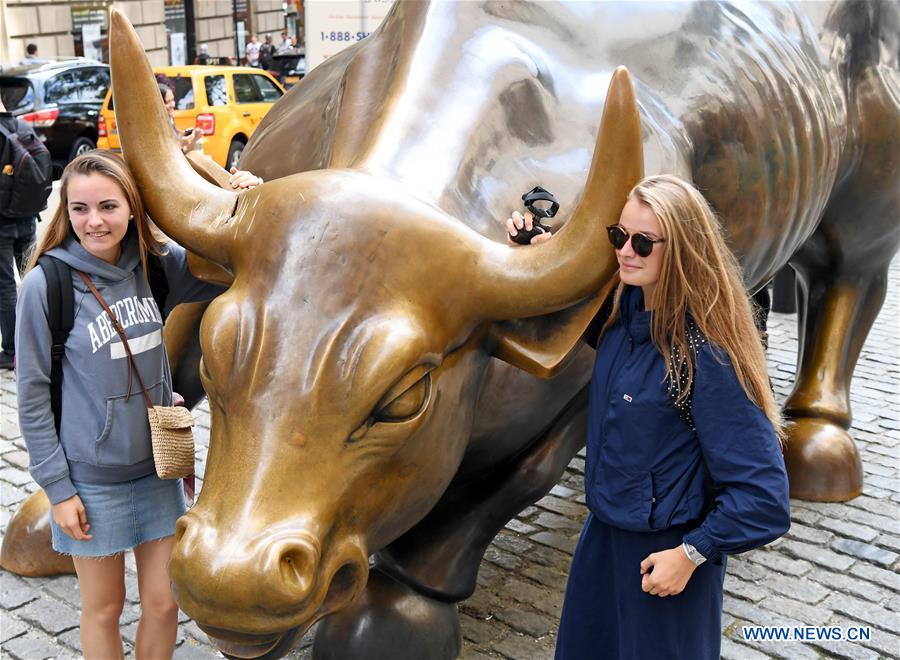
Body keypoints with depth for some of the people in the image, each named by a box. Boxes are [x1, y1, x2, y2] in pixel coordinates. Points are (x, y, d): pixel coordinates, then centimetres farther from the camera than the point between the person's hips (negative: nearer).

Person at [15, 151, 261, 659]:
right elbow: (33, 394, -8)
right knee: (104, 609, 14)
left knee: (163, 603, 13)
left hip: (159, 467, 3)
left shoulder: (158, 262, -3)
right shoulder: (46, 283, -13)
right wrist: (57, 487, -8)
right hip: (92, 479, -3)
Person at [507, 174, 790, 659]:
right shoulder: (623, 309, -7)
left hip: (663, 549, -7)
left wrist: (692, 553, -20)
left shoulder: (706, 356, -27)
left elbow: (761, 489, -24)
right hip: (605, 529, 7)